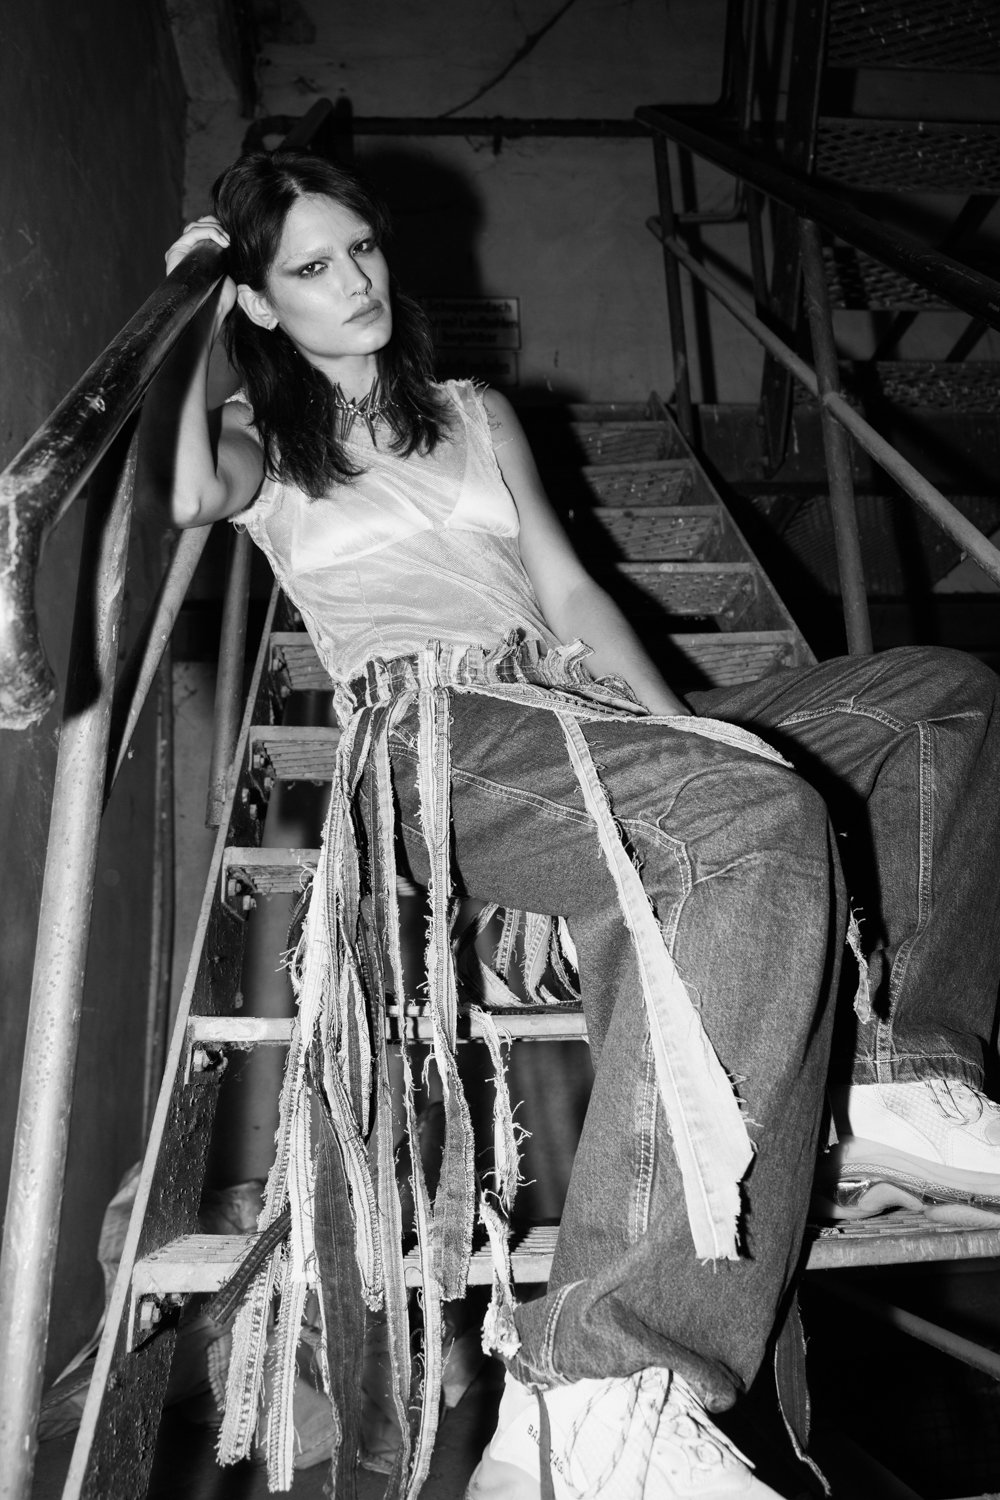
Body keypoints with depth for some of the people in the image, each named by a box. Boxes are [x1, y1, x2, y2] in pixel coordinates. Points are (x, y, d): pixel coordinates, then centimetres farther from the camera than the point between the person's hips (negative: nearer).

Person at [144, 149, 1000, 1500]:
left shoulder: (478, 414, 29)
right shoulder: (261, 445, 17)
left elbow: (568, 592, 17)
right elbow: (188, 493, -10)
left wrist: (677, 723, 0)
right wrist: (199, 319, 9)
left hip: (574, 713, 6)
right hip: (435, 743, -6)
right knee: (765, 826, -36)